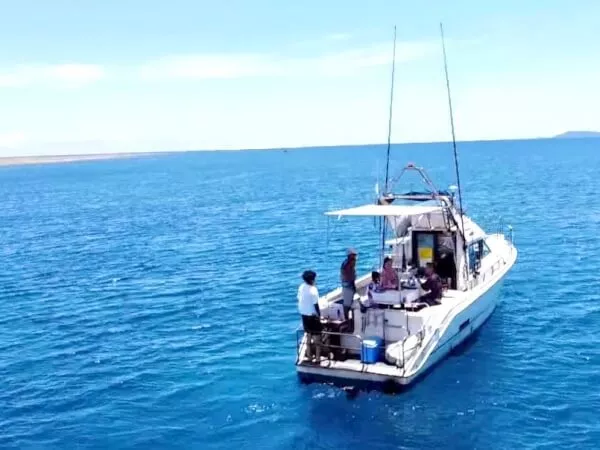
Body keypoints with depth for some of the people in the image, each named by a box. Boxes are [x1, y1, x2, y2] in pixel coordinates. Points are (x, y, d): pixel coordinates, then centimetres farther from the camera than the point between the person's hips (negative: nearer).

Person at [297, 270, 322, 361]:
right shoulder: (313, 290, -24)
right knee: (317, 335, 6)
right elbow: (315, 304, -19)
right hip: (312, 315, -7)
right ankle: (318, 356, 11)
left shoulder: (301, 287, -2)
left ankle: (309, 354, 26)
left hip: (304, 314, 7)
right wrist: (319, 314, -8)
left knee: (308, 335, 19)